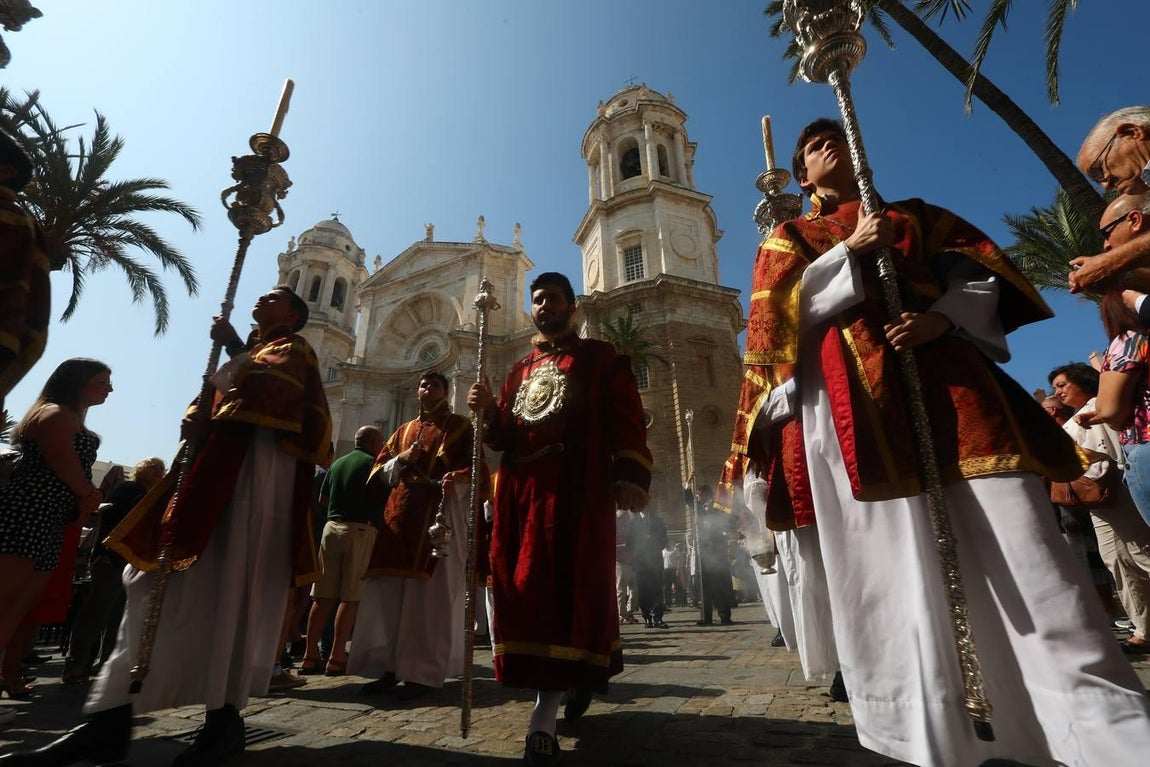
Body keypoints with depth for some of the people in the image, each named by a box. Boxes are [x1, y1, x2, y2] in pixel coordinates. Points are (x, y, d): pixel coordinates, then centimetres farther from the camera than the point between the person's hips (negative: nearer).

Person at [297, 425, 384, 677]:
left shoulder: (337, 463, 16)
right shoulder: (373, 463, -3)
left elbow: (322, 499, 20)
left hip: (332, 527, 6)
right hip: (360, 529, -6)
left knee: (323, 596, 7)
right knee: (350, 597, -3)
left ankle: (310, 656, 10)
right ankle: (336, 658, -3)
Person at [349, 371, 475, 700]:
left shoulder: (460, 426, 7)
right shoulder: (404, 431, 23)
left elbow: (476, 467, -3)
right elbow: (379, 470, 18)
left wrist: (457, 479, -24)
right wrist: (399, 460, -2)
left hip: (441, 513, -5)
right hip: (401, 514, 5)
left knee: (430, 592, -7)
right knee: (391, 591, 3)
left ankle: (424, 672, -3)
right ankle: (391, 666, 11)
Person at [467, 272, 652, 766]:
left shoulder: (601, 358, 9)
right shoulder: (519, 370, 23)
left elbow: (627, 422, -2)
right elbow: (503, 438, 19)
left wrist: (630, 475, -16)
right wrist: (489, 413, -2)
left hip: (578, 491, -5)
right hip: (521, 492, 6)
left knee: (567, 587, -7)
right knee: (523, 590, 6)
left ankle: (545, 715, -2)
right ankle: (579, 673, 26)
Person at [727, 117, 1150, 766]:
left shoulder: (917, 215, 27)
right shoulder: (790, 238, 21)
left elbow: (980, 277, 15)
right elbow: (783, 314, 3)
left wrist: (941, 318, -7)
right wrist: (850, 250, -4)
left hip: (945, 373, 3)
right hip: (854, 393, -2)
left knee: (1018, 538, -7)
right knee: (892, 558, -7)